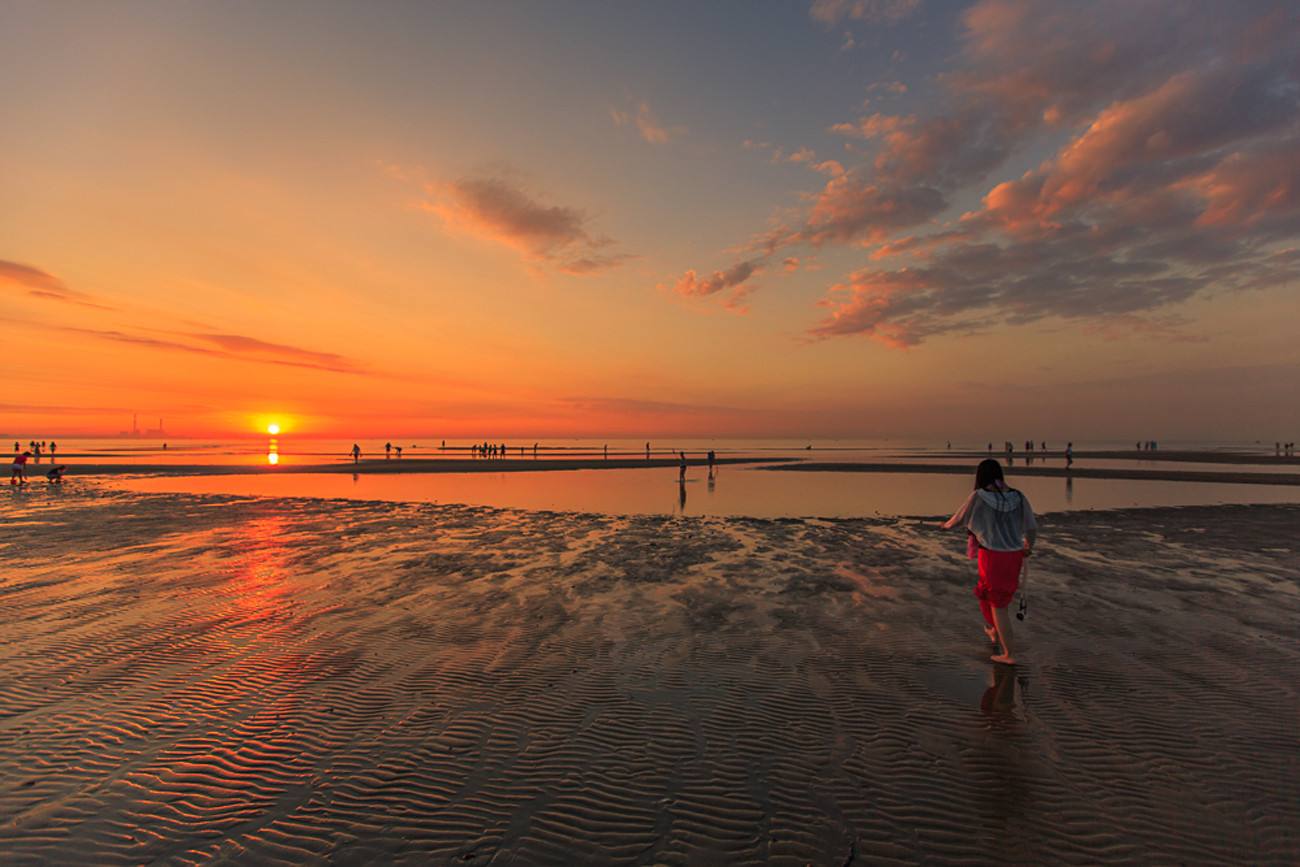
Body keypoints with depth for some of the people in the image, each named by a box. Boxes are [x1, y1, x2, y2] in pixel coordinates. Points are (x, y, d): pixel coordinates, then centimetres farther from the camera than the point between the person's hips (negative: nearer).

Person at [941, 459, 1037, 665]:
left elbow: (959, 520, -2)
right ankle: (995, 631, 47)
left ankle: (1010, 654, 12)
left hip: (992, 557, -5)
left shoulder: (978, 497, -15)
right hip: (1014, 556, 5)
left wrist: (947, 525, 22)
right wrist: (1028, 546, 23)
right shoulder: (1018, 497, -2)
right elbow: (1032, 528, 2)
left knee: (998, 605, 8)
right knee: (1001, 594, 28)